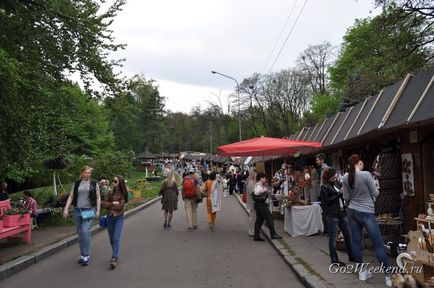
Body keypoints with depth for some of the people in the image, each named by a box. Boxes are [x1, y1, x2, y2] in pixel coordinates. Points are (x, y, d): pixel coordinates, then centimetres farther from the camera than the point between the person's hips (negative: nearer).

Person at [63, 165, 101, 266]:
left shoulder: (94, 184, 4)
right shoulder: (76, 184, 9)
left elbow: (98, 198, 5)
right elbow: (71, 197, 8)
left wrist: (98, 210, -1)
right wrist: (66, 208, -3)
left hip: (89, 210, -3)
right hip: (77, 211, 3)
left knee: (85, 231, -16)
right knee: (80, 233, 9)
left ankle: (86, 255, -8)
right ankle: (82, 254, 21)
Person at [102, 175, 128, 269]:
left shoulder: (123, 193, -5)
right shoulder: (110, 193, 7)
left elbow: (120, 206, -15)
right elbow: (104, 204, -2)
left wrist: (109, 205, -7)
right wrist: (113, 203, -15)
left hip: (119, 218, -5)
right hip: (110, 217, 5)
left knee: (116, 239, -14)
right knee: (111, 239, 13)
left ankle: (114, 259, -16)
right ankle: (116, 254, 31)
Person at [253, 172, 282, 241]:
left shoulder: (260, 185, 17)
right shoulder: (259, 185, -17)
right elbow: (256, 192, -34)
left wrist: (265, 186, 12)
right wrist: (264, 190, -23)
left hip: (258, 204, 11)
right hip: (261, 204, -11)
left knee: (259, 220, 11)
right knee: (269, 218, -5)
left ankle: (256, 236, 13)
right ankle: (273, 234, 0)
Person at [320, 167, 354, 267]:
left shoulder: (335, 184, 14)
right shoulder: (324, 187, -7)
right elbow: (327, 201, -17)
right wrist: (339, 193, -17)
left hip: (342, 213, 7)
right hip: (332, 215, -7)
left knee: (348, 234, 11)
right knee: (333, 237, 0)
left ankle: (351, 256, 24)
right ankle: (334, 260, 9)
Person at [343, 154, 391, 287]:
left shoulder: (346, 177, -1)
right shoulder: (366, 174, -16)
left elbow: (346, 198, 5)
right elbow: (375, 193, -7)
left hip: (352, 212, 5)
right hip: (366, 213, -5)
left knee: (356, 242, 10)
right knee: (378, 244, 1)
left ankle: (362, 271, 20)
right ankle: (388, 276, 5)